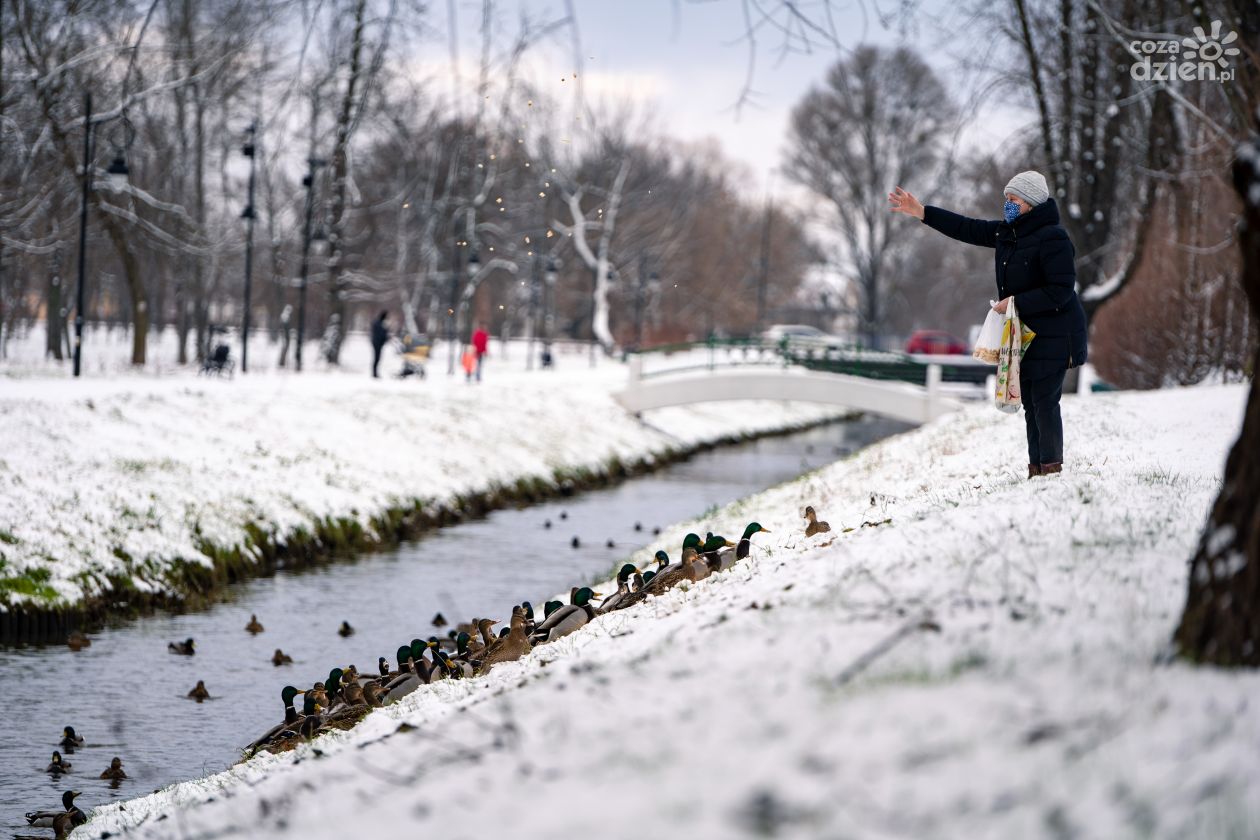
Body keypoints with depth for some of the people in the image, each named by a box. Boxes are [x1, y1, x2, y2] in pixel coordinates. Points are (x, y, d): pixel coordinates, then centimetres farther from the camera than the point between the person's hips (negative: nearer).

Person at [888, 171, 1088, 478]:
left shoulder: (1052, 238, -17)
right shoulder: (1007, 232, 10)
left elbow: (1061, 291, -21)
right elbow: (968, 229, 14)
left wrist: (1016, 302, -19)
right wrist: (921, 212, 10)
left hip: (1053, 337, -9)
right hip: (1025, 334, 9)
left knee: (1044, 401, -12)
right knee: (1030, 402, 9)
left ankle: (1051, 468, -8)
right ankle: (1036, 469, 12)